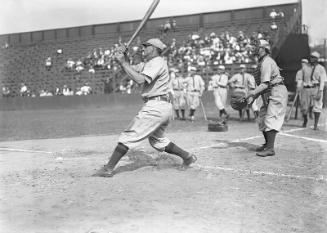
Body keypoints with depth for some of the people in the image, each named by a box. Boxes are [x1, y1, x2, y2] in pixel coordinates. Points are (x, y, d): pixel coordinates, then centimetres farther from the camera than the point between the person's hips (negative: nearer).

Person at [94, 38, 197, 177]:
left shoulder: (157, 62, -10)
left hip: (155, 107, -11)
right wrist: (123, 57, 0)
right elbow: (130, 69, 19)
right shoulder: (148, 63, 21)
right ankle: (187, 157, 27)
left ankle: (108, 169, -8)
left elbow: (140, 80, -24)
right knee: (157, 140, 23)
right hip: (164, 108, 11)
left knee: (129, 136, -10)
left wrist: (122, 62, -19)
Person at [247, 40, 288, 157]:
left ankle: (270, 149, -14)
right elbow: (262, 84, 19)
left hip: (277, 92, -11)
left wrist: (252, 94, -29)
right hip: (269, 95, 11)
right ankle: (267, 144, 25)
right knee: (262, 120, 13)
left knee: (270, 120, -14)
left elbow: (265, 84, -24)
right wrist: (253, 98, 12)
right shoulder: (262, 62, 17)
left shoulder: (267, 62, -16)